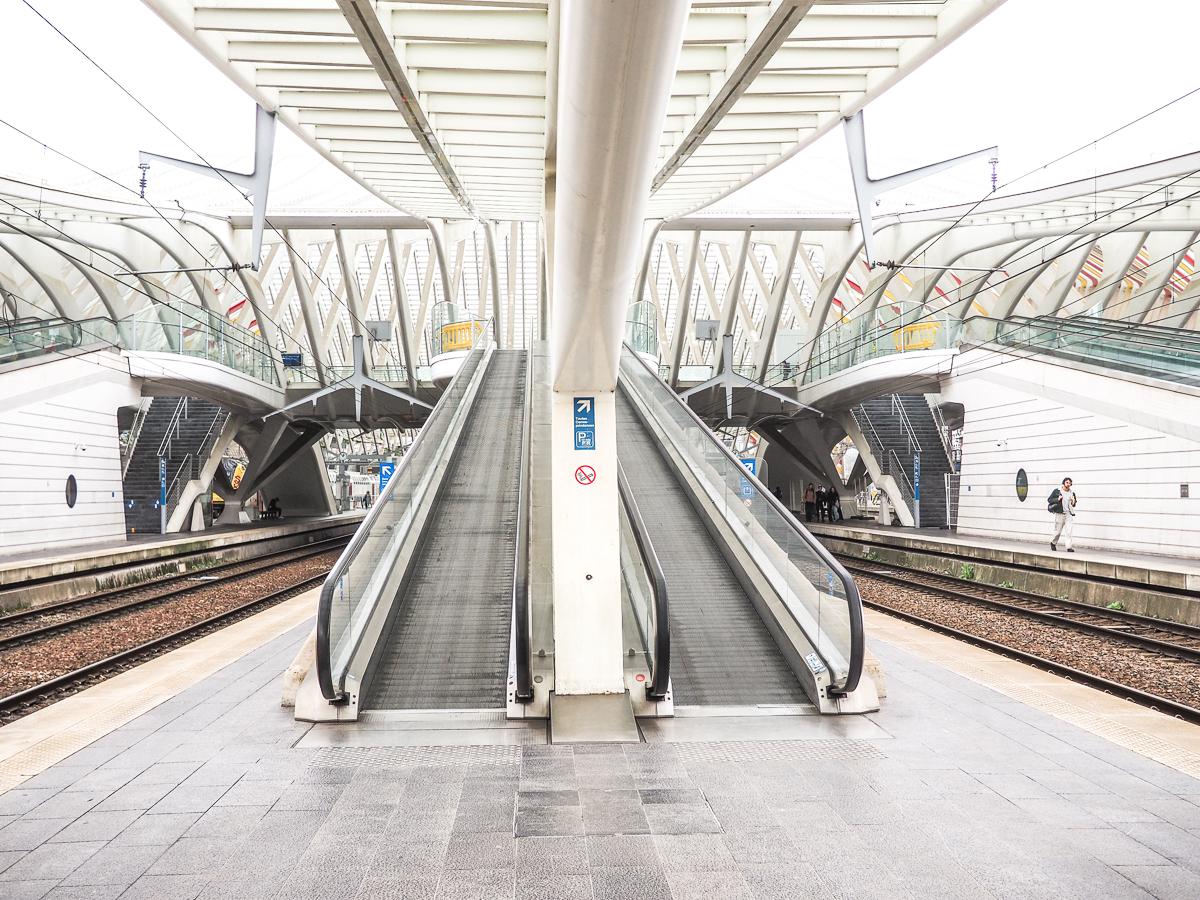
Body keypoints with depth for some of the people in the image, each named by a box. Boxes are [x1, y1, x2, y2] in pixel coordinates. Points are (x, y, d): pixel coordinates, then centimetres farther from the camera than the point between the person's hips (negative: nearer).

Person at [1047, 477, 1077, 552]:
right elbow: (1049, 500, -1)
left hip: (1069, 514, 3)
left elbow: (1073, 505, 21)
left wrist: (1073, 502, -3)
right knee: (1058, 531, 4)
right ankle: (1053, 543, 28)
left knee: (1068, 531, -8)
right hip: (1060, 514, -3)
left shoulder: (1072, 493, 11)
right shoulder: (1057, 491, 0)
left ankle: (1069, 547, -10)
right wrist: (1057, 499, -16)